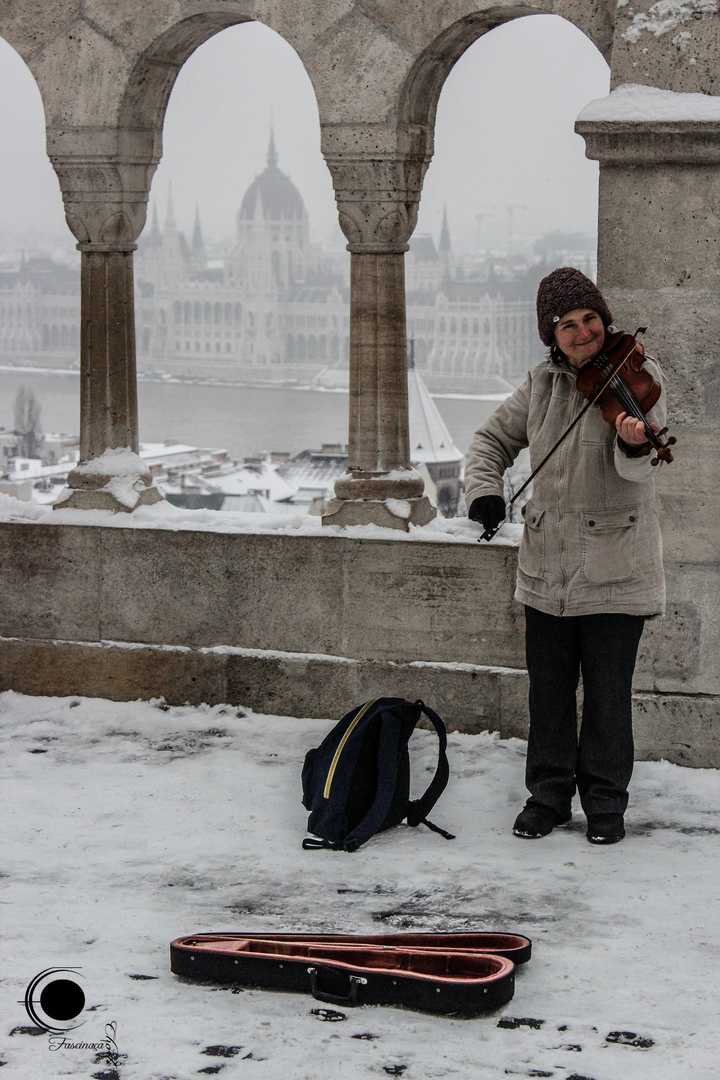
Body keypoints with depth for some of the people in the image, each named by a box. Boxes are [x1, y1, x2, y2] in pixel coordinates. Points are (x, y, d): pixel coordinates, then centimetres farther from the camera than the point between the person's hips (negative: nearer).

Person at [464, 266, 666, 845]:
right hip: (547, 565, 4)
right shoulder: (542, 383, 6)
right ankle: (550, 794, 25)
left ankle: (606, 802, 18)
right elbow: (494, 439, 15)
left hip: (613, 568, -4)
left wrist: (634, 444, -45)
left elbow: (638, 469, -21)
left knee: (608, 693, 4)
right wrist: (484, 489, -4)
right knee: (549, 689, 11)